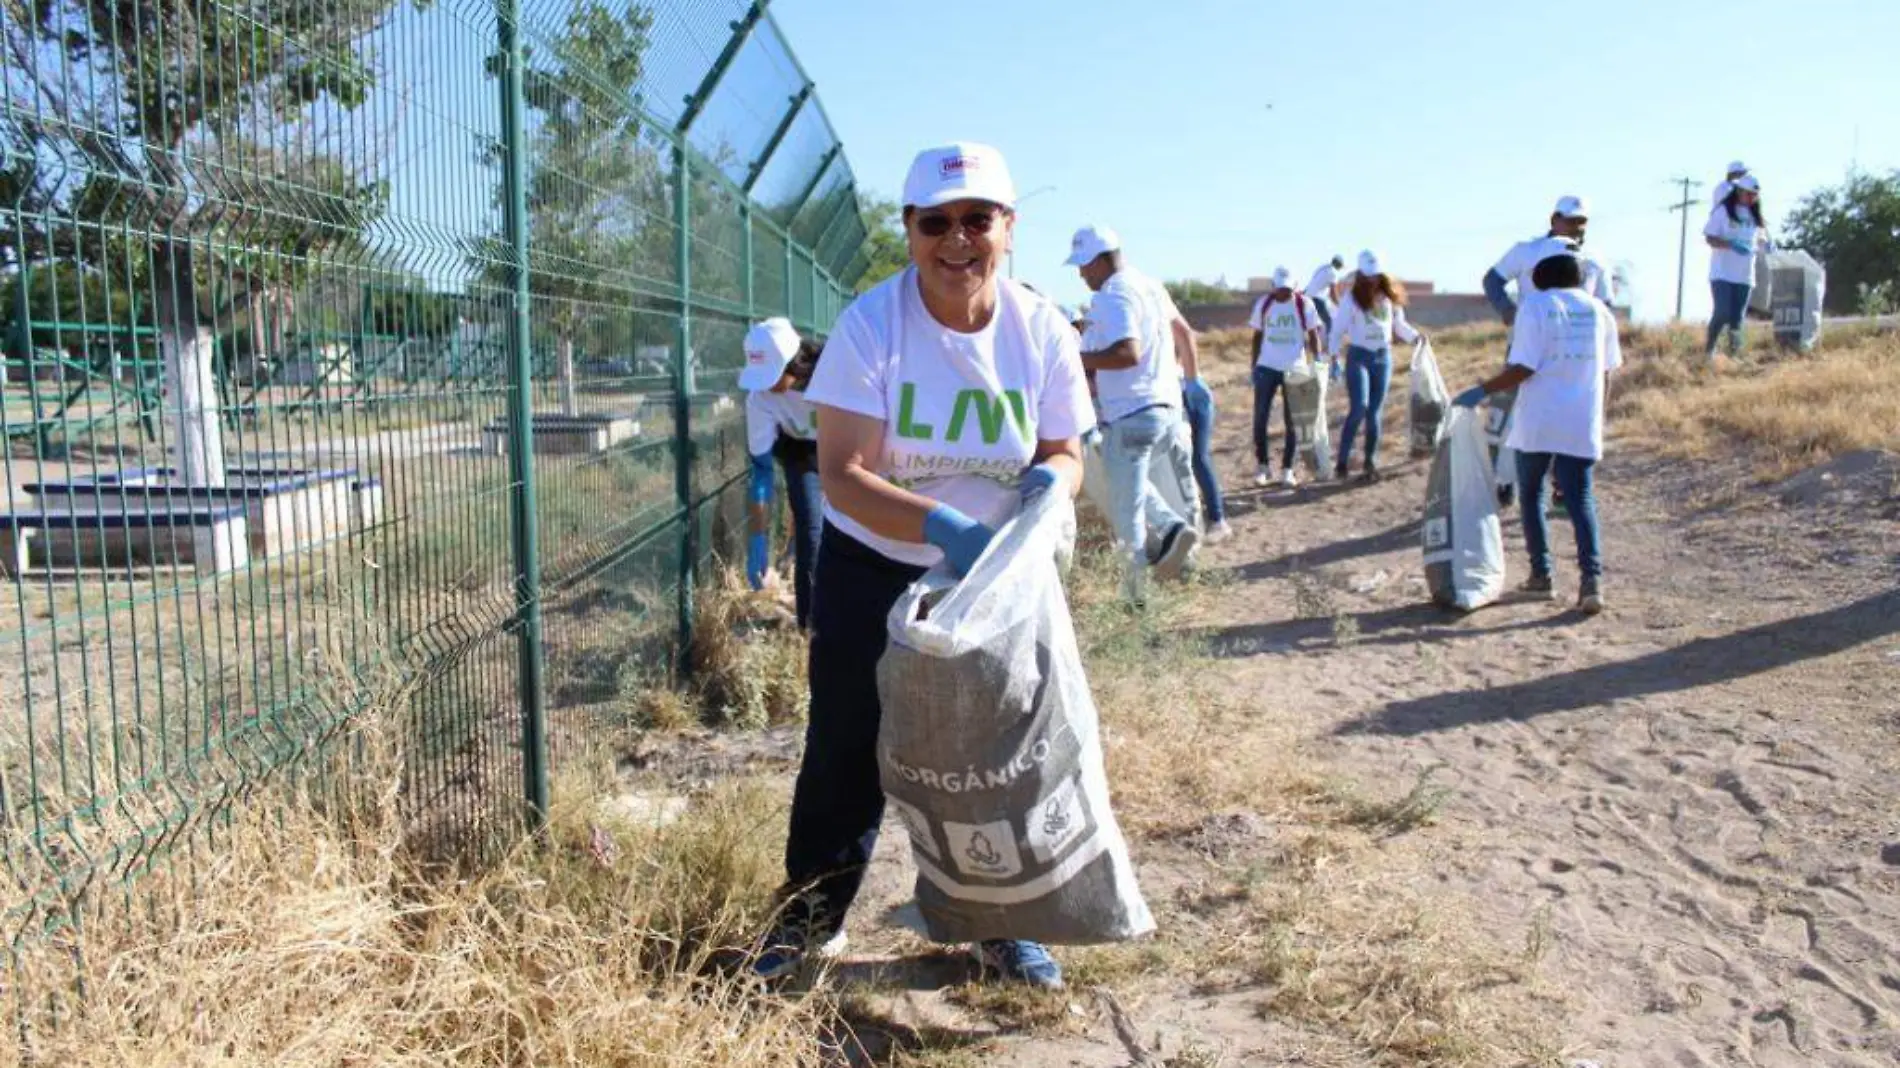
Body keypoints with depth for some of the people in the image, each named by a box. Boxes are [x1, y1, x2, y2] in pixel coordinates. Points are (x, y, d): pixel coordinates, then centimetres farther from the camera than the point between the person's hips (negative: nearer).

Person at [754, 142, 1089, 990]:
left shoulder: (1044, 333, -11)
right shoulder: (871, 325, -20)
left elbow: (1063, 452, 0)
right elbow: (841, 474, -25)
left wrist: (1054, 480, -25)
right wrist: (941, 525, -41)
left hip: (993, 574, 3)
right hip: (871, 570, -2)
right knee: (847, 751, 6)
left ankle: (1002, 926, 31)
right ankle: (810, 915, 29)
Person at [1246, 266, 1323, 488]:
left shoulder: (1304, 304, -5)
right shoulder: (1263, 303, 0)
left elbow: (1314, 336, 0)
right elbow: (1257, 336, 8)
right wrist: (1253, 366, 5)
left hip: (1294, 369, -1)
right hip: (1267, 367, 1)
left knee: (1292, 421, 4)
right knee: (1260, 419, -1)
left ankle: (1287, 469, 13)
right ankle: (1262, 465, 13)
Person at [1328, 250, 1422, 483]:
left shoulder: (1390, 297, 6)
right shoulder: (1352, 298, -6)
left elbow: (1399, 325, 14)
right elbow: (1338, 329, -6)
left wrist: (1416, 336, -2)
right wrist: (1335, 357, -17)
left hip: (1383, 356, 4)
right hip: (1359, 355, -4)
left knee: (1375, 412, 6)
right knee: (1359, 408, -16)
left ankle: (1371, 464, 14)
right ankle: (1342, 462, -9)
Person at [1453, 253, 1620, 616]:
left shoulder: (1535, 305, -4)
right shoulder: (1598, 309, 9)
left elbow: (1524, 368, -13)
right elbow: (1606, 370, 10)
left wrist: (1481, 391, -7)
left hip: (1537, 422, -3)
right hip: (1582, 424, 3)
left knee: (1531, 495, 14)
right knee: (1580, 500, 3)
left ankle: (1541, 574, 14)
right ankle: (1591, 576, -14)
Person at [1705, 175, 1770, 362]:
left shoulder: (1754, 215, 12)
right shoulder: (1722, 211, -4)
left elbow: (1759, 238, 20)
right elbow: (1710, 239, -8)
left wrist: (1766, 244, -3)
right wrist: (1732, 245, -24)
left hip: (1744, 275, 5)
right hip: (1722, 273, -5)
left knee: (1737, 317, 5)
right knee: (1723, 313, -14)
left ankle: (1733, 354, 13)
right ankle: (1709, 350, 1)